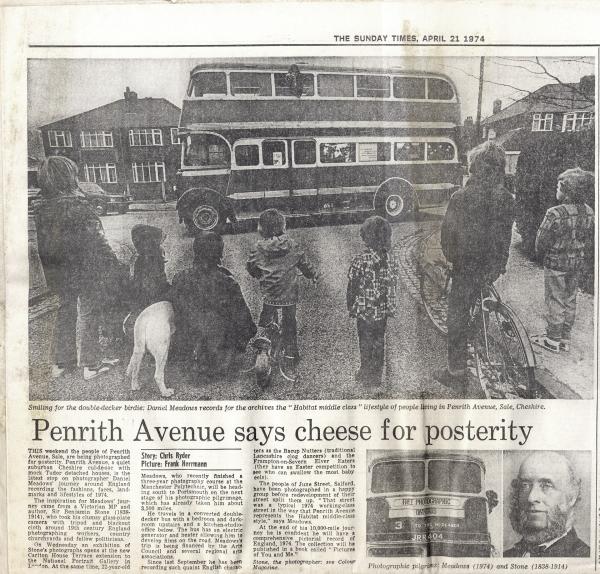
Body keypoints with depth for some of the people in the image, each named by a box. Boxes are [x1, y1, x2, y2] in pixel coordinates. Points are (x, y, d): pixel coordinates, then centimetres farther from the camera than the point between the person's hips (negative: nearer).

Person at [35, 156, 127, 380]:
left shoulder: (41, 209, -2)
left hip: (59, 275, 6)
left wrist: (51, 272, 16)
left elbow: (42, 243, 5)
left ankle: (61, 362, 28)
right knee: (89, 316, 7)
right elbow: (97, 242, -18)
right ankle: (91, 365, 16)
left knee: (65, 313, 19)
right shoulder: (78, 206, -20)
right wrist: (116, 268, -10)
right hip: (86, 271, -6)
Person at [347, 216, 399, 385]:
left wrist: (350, 307, 1)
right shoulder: (391, 260, -6)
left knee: (365, 341, 11)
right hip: (383, 310, 4)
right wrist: (389, 306, 15)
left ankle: (366, 374, 23)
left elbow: (352, 287, -13)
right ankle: (377, 374, 28)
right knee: (379, 341, 16)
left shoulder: (360, 261, -20)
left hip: (364, 310, -4)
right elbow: (393, 285, 3)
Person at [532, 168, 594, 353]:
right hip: (577, 264, 6)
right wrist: (584, 259, 19)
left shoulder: (555, 214, -24)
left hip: (556, 263, -6)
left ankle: (553, 340, 15)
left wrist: (540, 254, 5)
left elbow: (542, 240, -16)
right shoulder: (589, 212, -3)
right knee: (570, 300, 16)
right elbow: (591, 240, 6)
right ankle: (566, 338, 27)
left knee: (555, 301, 5)